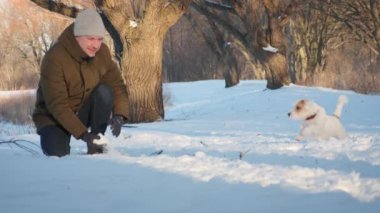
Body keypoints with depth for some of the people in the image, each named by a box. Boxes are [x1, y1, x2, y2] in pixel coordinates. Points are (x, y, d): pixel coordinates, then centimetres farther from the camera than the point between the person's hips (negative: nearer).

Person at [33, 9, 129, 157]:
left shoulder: (102, 52, -11)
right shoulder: (55, 58, -27)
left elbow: (117, 85, -8)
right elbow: (57, 104, -30)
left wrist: (119, 115, -29)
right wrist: (83, 134, -38)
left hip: (84, 111, 4)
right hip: (54, 117, -4)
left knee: (104, 91, -24)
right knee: (57, 153, -30)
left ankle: (96, 146, -13)